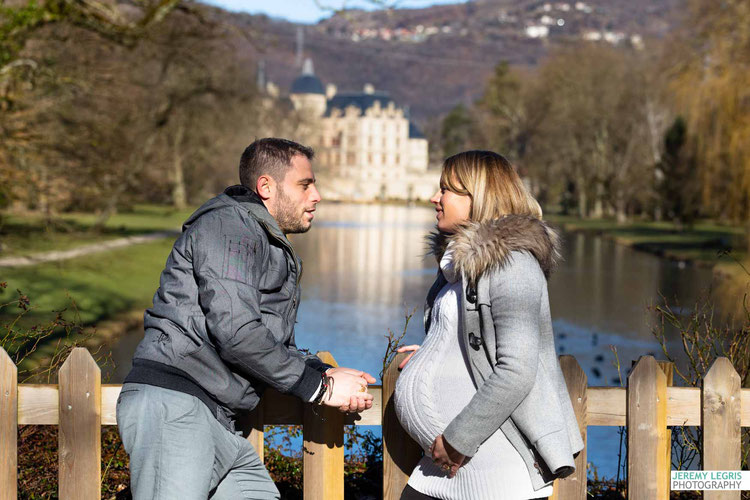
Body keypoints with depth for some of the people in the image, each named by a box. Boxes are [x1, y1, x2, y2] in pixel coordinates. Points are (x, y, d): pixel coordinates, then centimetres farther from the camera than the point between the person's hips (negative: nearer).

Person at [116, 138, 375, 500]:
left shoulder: (275, 252, 27)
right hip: (172, 404, -10)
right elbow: (234, 331, -17)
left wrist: (326, 373, 7)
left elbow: (277, 349, 28)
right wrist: (319, 388, -10)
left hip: (217, 423, 10)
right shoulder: (231, 225, -5)